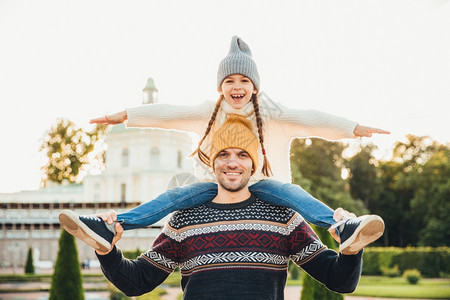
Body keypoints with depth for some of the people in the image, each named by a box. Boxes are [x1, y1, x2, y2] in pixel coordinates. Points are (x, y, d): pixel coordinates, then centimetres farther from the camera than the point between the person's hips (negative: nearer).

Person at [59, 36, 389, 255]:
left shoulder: (270, 113, -4)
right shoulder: (210, 113, 4)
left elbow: (310, 120, -14)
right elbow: (170, 114, 3)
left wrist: (355, 129, -23)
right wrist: (124, 116, 0)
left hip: (260, 184, -2)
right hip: (216, 184, 2)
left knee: (289, 192, -33)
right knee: (176, 196, -21)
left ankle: (343, 229, -54)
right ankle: (108, 230, -32)